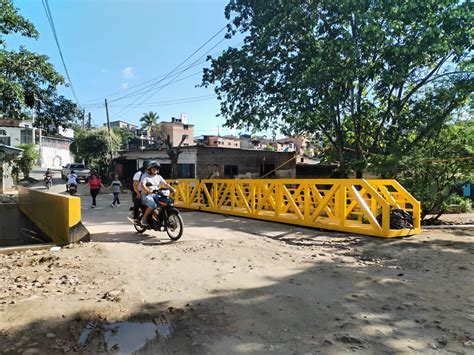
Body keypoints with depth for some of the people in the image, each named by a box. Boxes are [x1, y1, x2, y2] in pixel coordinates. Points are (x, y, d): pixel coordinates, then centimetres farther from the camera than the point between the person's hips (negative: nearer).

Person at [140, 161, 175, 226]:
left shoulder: (159, 177, 16)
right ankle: (144, 218, -14)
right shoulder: (146, 176, -1)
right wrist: (148, 191, -36)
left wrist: (172, 188, -12)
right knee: (153, 205, -34)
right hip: (146, 195, -5)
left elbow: (165, 184, 7)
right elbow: (142, 185, -17)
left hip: (155, 195, 5)